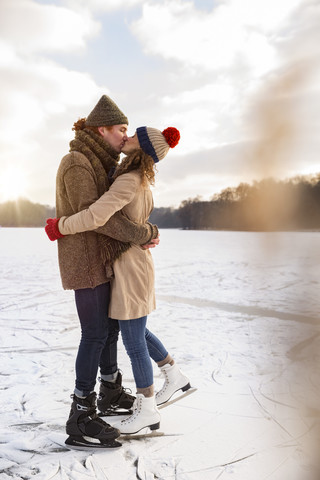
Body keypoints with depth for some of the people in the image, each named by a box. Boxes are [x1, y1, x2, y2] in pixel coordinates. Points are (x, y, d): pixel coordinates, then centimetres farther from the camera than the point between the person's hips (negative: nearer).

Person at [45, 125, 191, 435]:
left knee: (133, 343, 2)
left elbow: (95, 217, -33)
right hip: (131, 266, 10)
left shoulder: (130, 181, -23)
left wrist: (59, 226, -16)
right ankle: (175, 377, 37)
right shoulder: (140, 180, 8)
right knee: (137, 332, 23)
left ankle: (146, 411, 18)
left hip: (130, 270, -10)